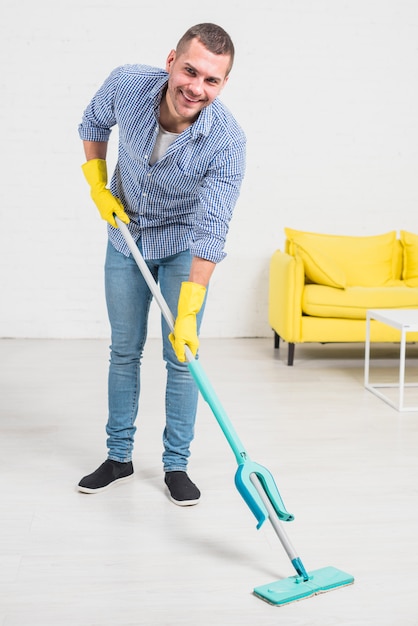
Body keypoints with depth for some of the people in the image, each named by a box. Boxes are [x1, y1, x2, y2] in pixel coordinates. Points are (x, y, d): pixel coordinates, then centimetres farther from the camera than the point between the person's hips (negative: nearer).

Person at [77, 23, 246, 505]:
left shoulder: (227, 141, -31)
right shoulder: (127, 85, -23)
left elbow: (210, 232, -31)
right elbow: (94, 124, 2)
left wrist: (187, 314, -34)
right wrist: (98, 186, -5)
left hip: (183, 245, -2)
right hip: (126, 235, 3)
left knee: (181, 356, -2)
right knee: (124, 350, 9)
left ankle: (176, 464, 13)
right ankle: (118, 457, 22)